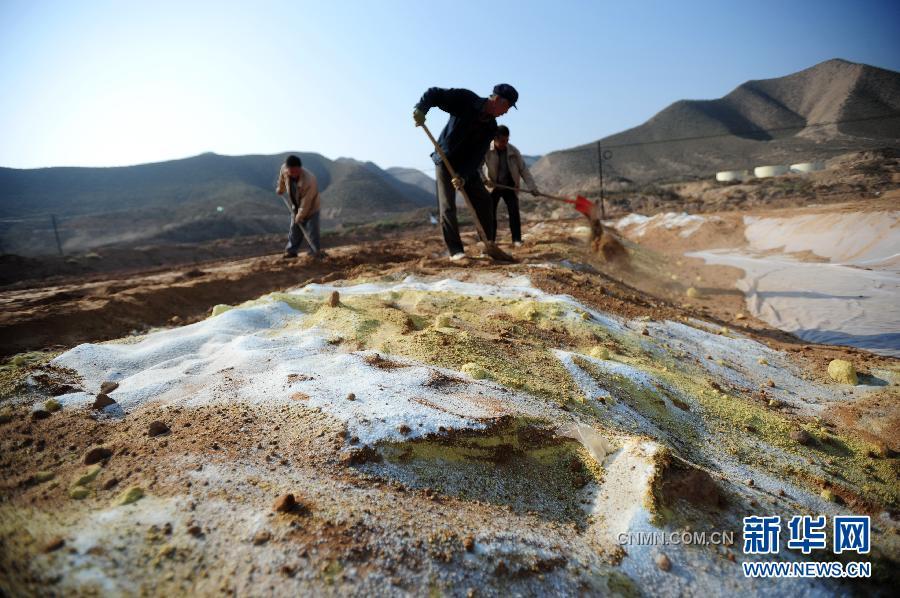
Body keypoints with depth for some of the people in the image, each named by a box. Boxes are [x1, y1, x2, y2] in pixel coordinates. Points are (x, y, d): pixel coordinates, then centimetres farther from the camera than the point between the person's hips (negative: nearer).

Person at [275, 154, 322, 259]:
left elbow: (306, 202, -30)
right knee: (294, 229, 12)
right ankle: (291, 251, 23)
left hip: (310, 208, -5)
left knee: (310, 230, -8)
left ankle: (315, 252, 5)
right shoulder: (284, 168, -21)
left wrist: (300, 216, -21)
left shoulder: (309, 180, -39)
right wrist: (280, 189, 22)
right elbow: (282, 179, 6)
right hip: (296, 206, 6)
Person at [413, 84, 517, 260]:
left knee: (484, 201, 3)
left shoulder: (491, 127, -5)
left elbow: (477, 155, -13)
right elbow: (434, 93, -19)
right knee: (447, 207, -10)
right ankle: (455, 250, -6)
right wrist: (421, 109, -39)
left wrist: (464, 176, -27)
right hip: (445, 162, -5)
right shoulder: (465, 100, -17)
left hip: (468, 166, 5)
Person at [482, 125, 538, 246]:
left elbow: (523, 169, -6)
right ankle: (490, 239, 10)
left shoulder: (513, 151, -9)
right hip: (492, 186, -1)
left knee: (514, 212, -7)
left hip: (509, 186, 1)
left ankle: (517, 239, -1)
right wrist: (484, 180, -24)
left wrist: (532, 187, -13)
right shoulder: (486, 150, -16)